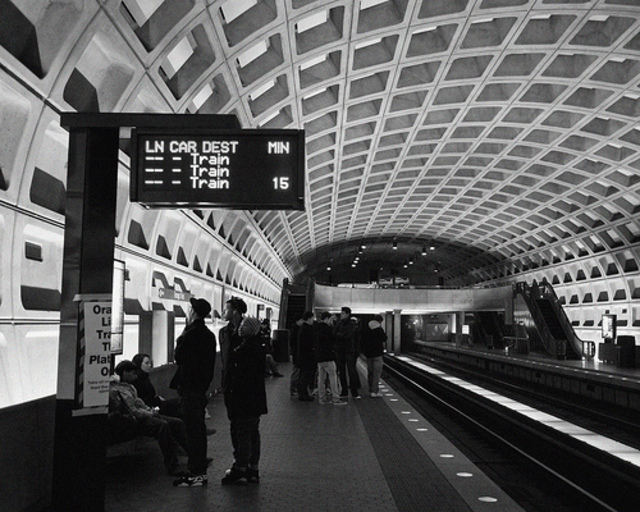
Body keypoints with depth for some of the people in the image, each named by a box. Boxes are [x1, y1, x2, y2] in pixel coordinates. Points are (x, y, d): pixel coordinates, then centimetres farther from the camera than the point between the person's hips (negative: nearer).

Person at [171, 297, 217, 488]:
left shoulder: (191, 333, -16)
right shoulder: (209, 334, 11)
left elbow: (179, 357, -13)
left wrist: (179, 340, 0)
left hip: (190, 387, -9)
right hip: (202, 386, 9)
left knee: (193, 430, -5)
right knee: (199, 429, 15)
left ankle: (195, 474, -2)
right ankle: (201, 471, 22)